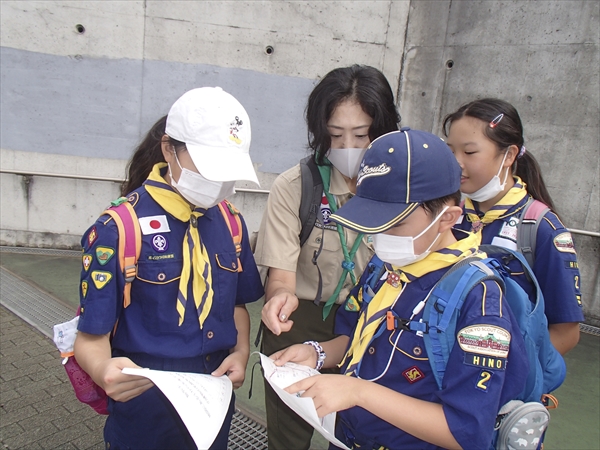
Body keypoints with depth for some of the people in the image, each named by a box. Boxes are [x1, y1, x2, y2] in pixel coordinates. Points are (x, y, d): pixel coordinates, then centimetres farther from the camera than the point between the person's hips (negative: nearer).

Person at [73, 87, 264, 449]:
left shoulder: (229, 222, -2)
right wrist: (104, 370, -35)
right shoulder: (119, 227, -18)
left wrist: (242, 352, -8)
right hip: (145, 401, -5)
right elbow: (92, 335, -14)